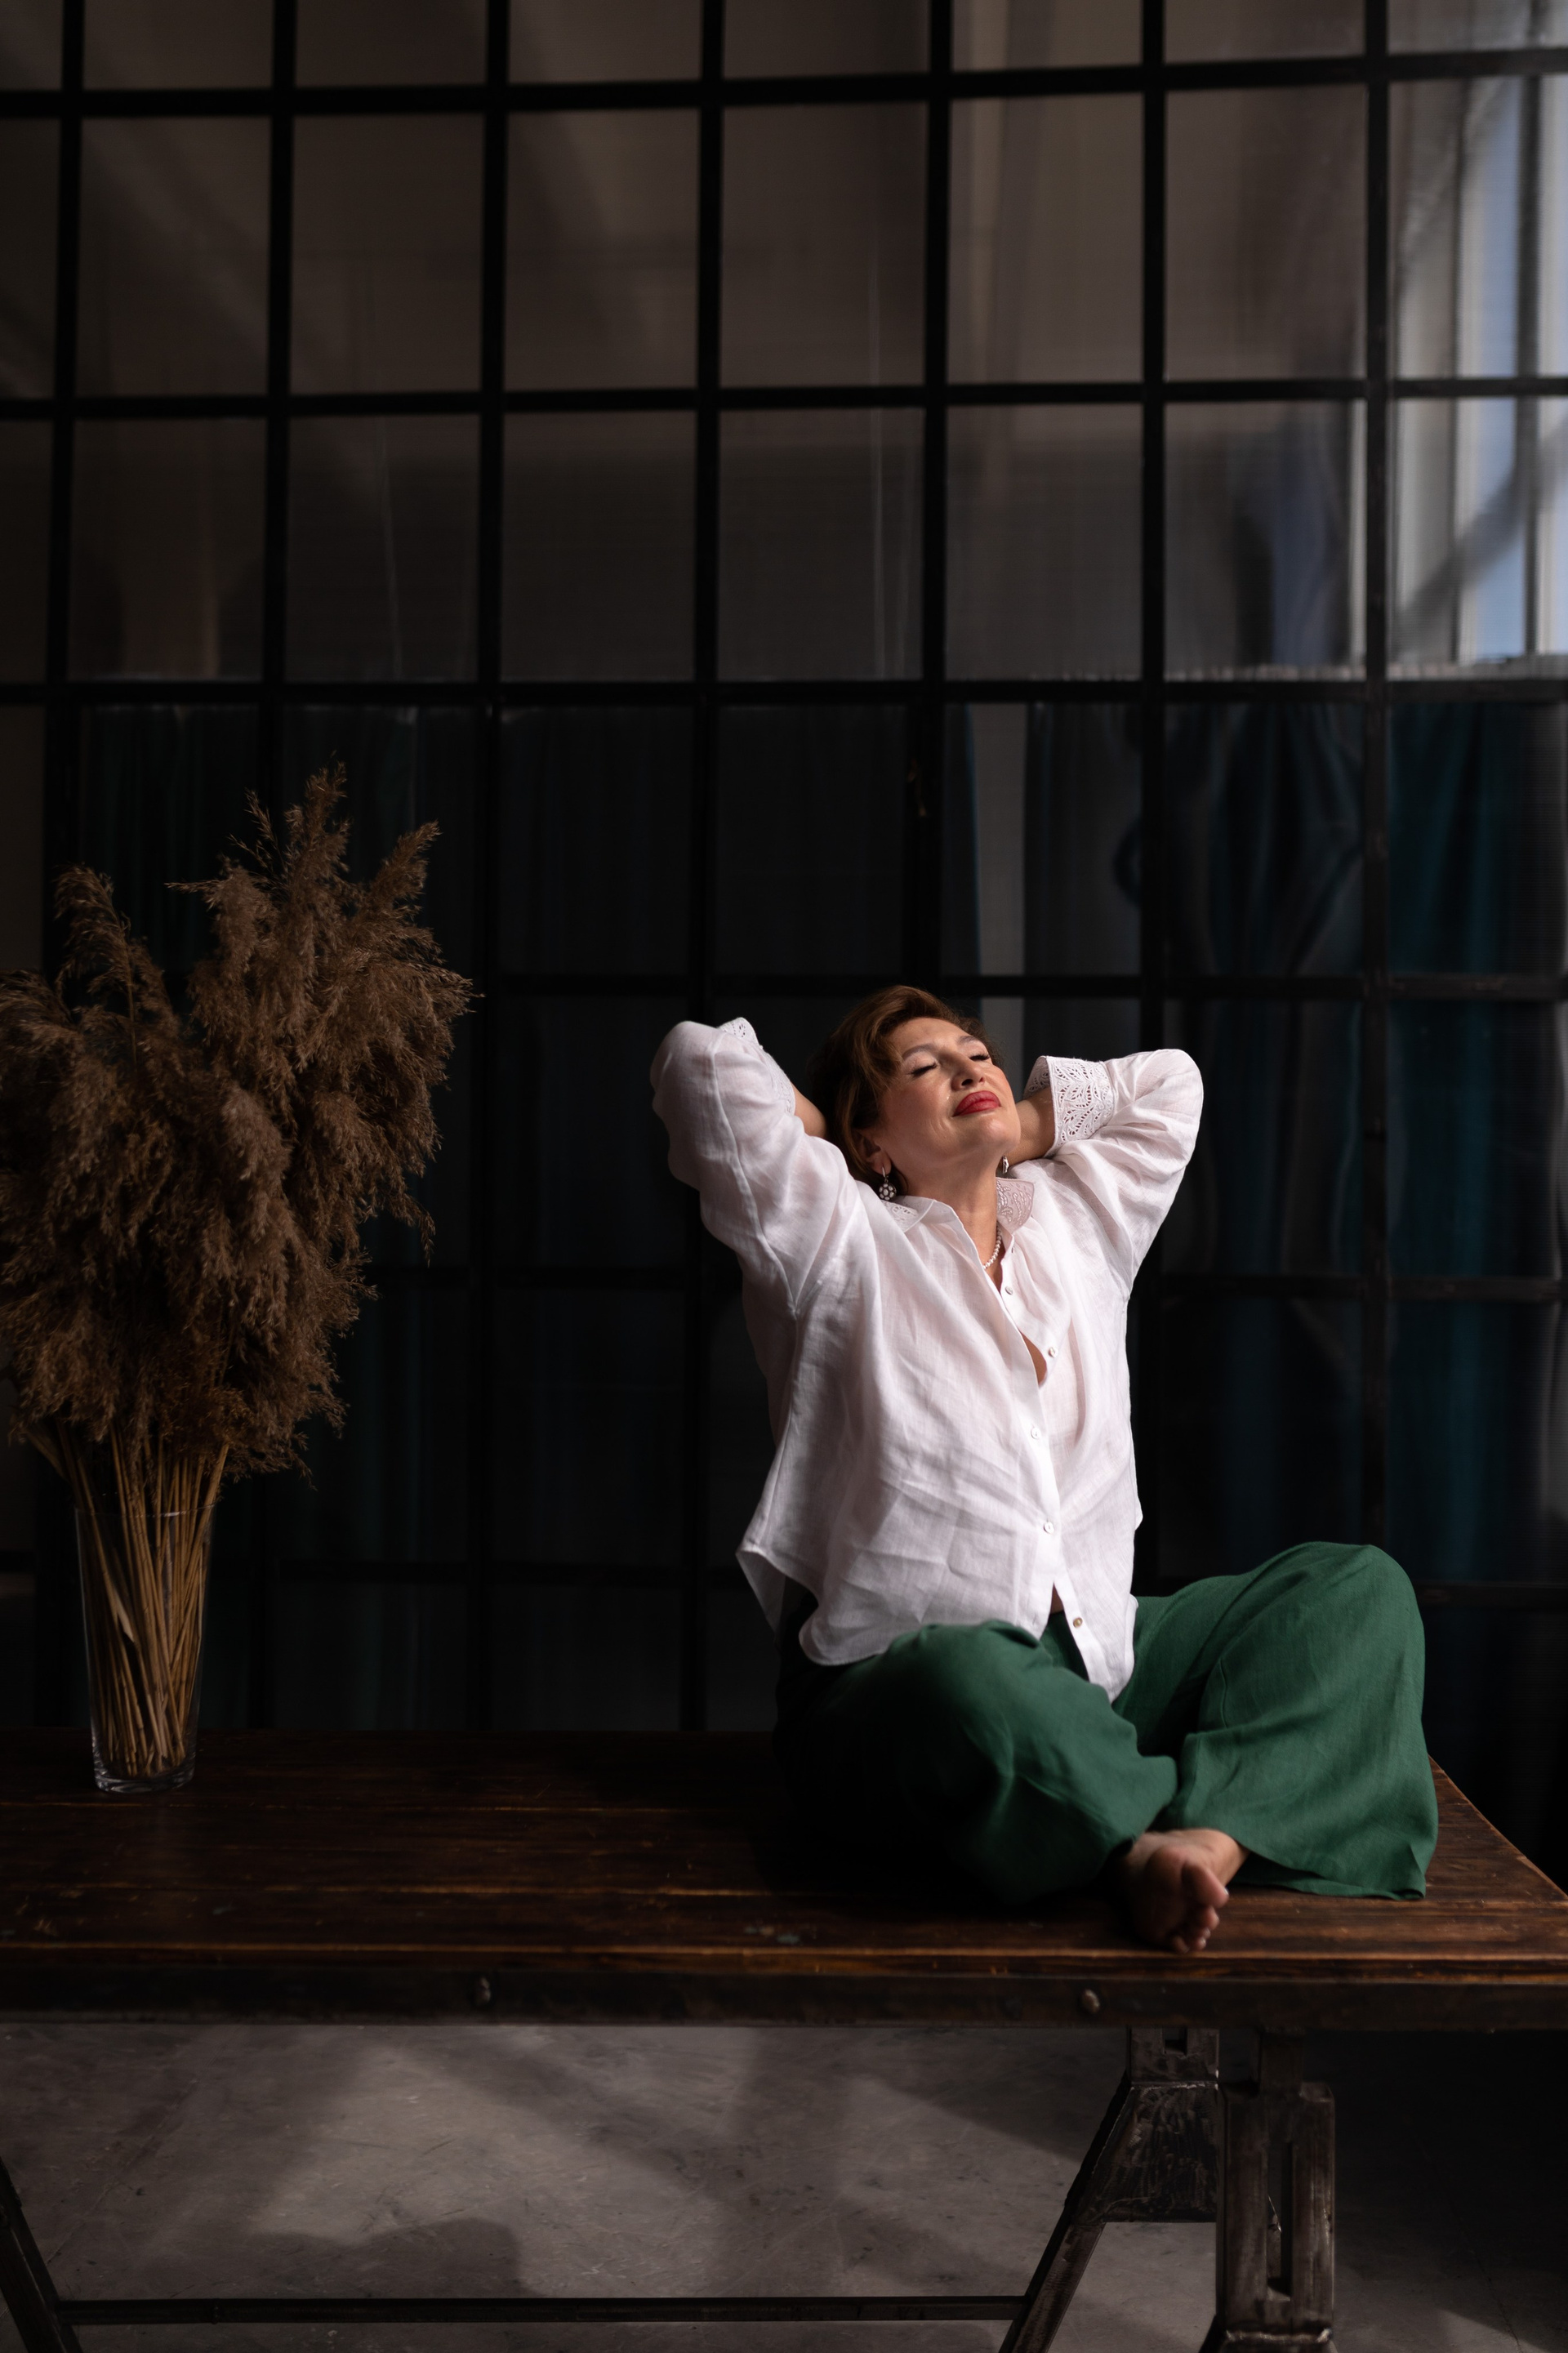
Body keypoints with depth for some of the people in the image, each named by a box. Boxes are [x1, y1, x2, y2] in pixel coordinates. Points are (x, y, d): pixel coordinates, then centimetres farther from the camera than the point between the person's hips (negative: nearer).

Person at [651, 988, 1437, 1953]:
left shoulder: (1075, 1223, 20)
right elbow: (705, 1063, -7)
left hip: (1099, 1661, 7)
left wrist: (1014, 1132, 23)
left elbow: (1167, 1083, 32)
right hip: (890, 1684, -6)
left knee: (1360, 1584, -7)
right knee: (976, 1682, -42)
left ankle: (1206, 1828, -31)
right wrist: (822, 1141, 10)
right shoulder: (841, 1245, 3)